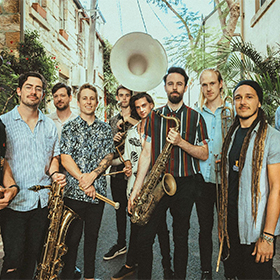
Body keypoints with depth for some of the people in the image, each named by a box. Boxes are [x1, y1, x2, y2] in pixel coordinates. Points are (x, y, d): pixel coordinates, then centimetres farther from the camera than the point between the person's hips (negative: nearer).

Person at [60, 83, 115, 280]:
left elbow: (109, 156, 2)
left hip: (98, 190, 3)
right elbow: (65, 159, -6)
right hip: (74, 191, -3)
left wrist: (92, 175, -14)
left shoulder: (105, 129, 10)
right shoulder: (70, 128, 2)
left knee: (92, 235, 14)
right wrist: (82, 180, -15)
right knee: (72, 237, 3)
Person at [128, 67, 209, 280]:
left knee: (181, 238, 11)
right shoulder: (154, 117, 7)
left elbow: (204, 154, 0)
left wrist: (181, 142, -18)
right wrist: (136, 188, -1)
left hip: (185, 185, -1)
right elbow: (146, 153, 4)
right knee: (144, 237, 3)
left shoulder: (195, 117, 2)